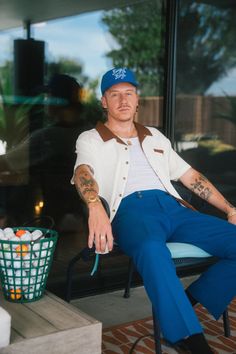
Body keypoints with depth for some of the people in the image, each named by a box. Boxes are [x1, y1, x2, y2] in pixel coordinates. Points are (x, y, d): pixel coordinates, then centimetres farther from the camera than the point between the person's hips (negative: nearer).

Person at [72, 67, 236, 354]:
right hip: (130, 209, -5)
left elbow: (190, 176, 29)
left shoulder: (155, 137, 31)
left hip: (172, 206, 5)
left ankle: (191, 300, -1)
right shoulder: (91, 139, 17)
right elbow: (83, 173, -6)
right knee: (153, 250, -41)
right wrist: (95, 207, -30)